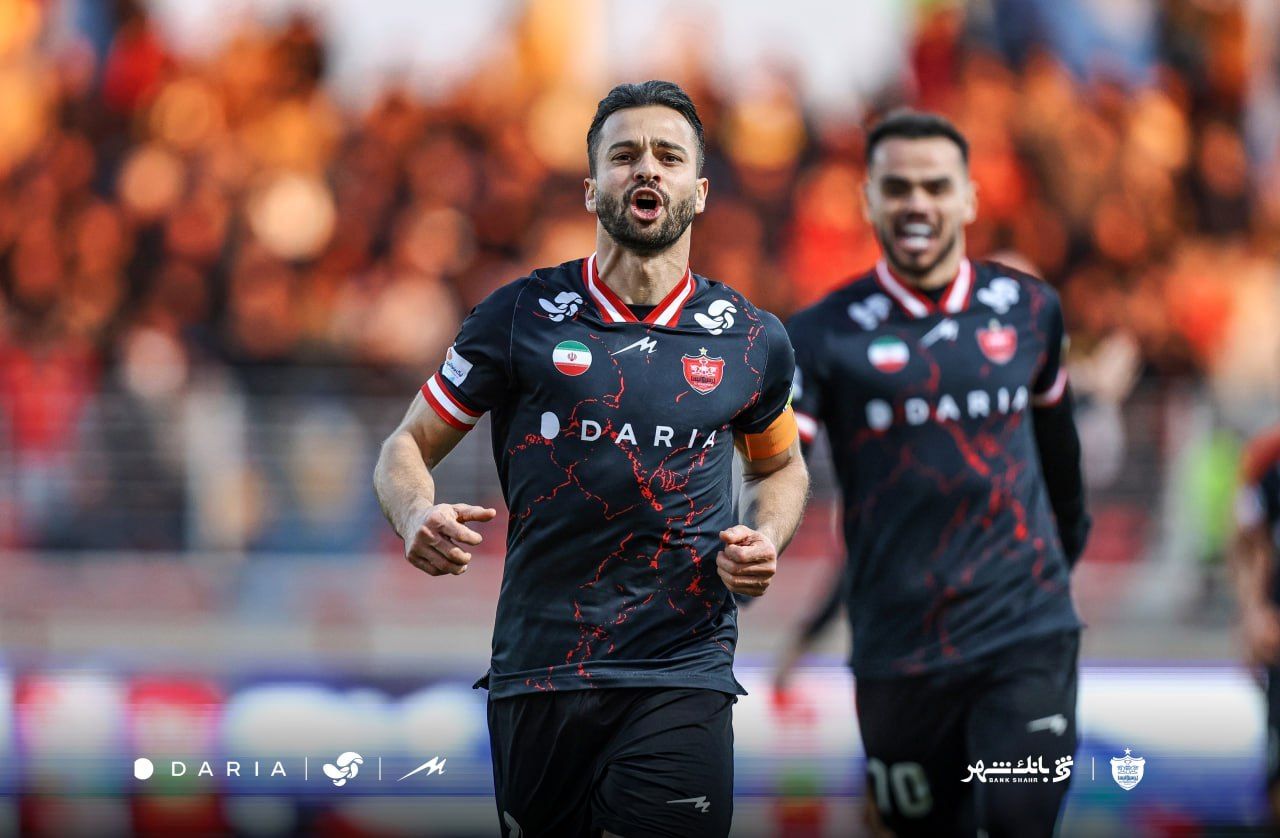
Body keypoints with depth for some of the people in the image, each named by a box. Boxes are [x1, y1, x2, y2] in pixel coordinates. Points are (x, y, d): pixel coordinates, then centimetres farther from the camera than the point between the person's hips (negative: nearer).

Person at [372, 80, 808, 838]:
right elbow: (408, 447, 8)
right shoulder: (521, 317, 2)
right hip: (537, 669, 0)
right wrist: (420, 517, -15)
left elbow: (779, 465, 25)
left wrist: (765, 540, 3)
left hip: (681, 676, 0)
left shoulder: (752, 341, 6)